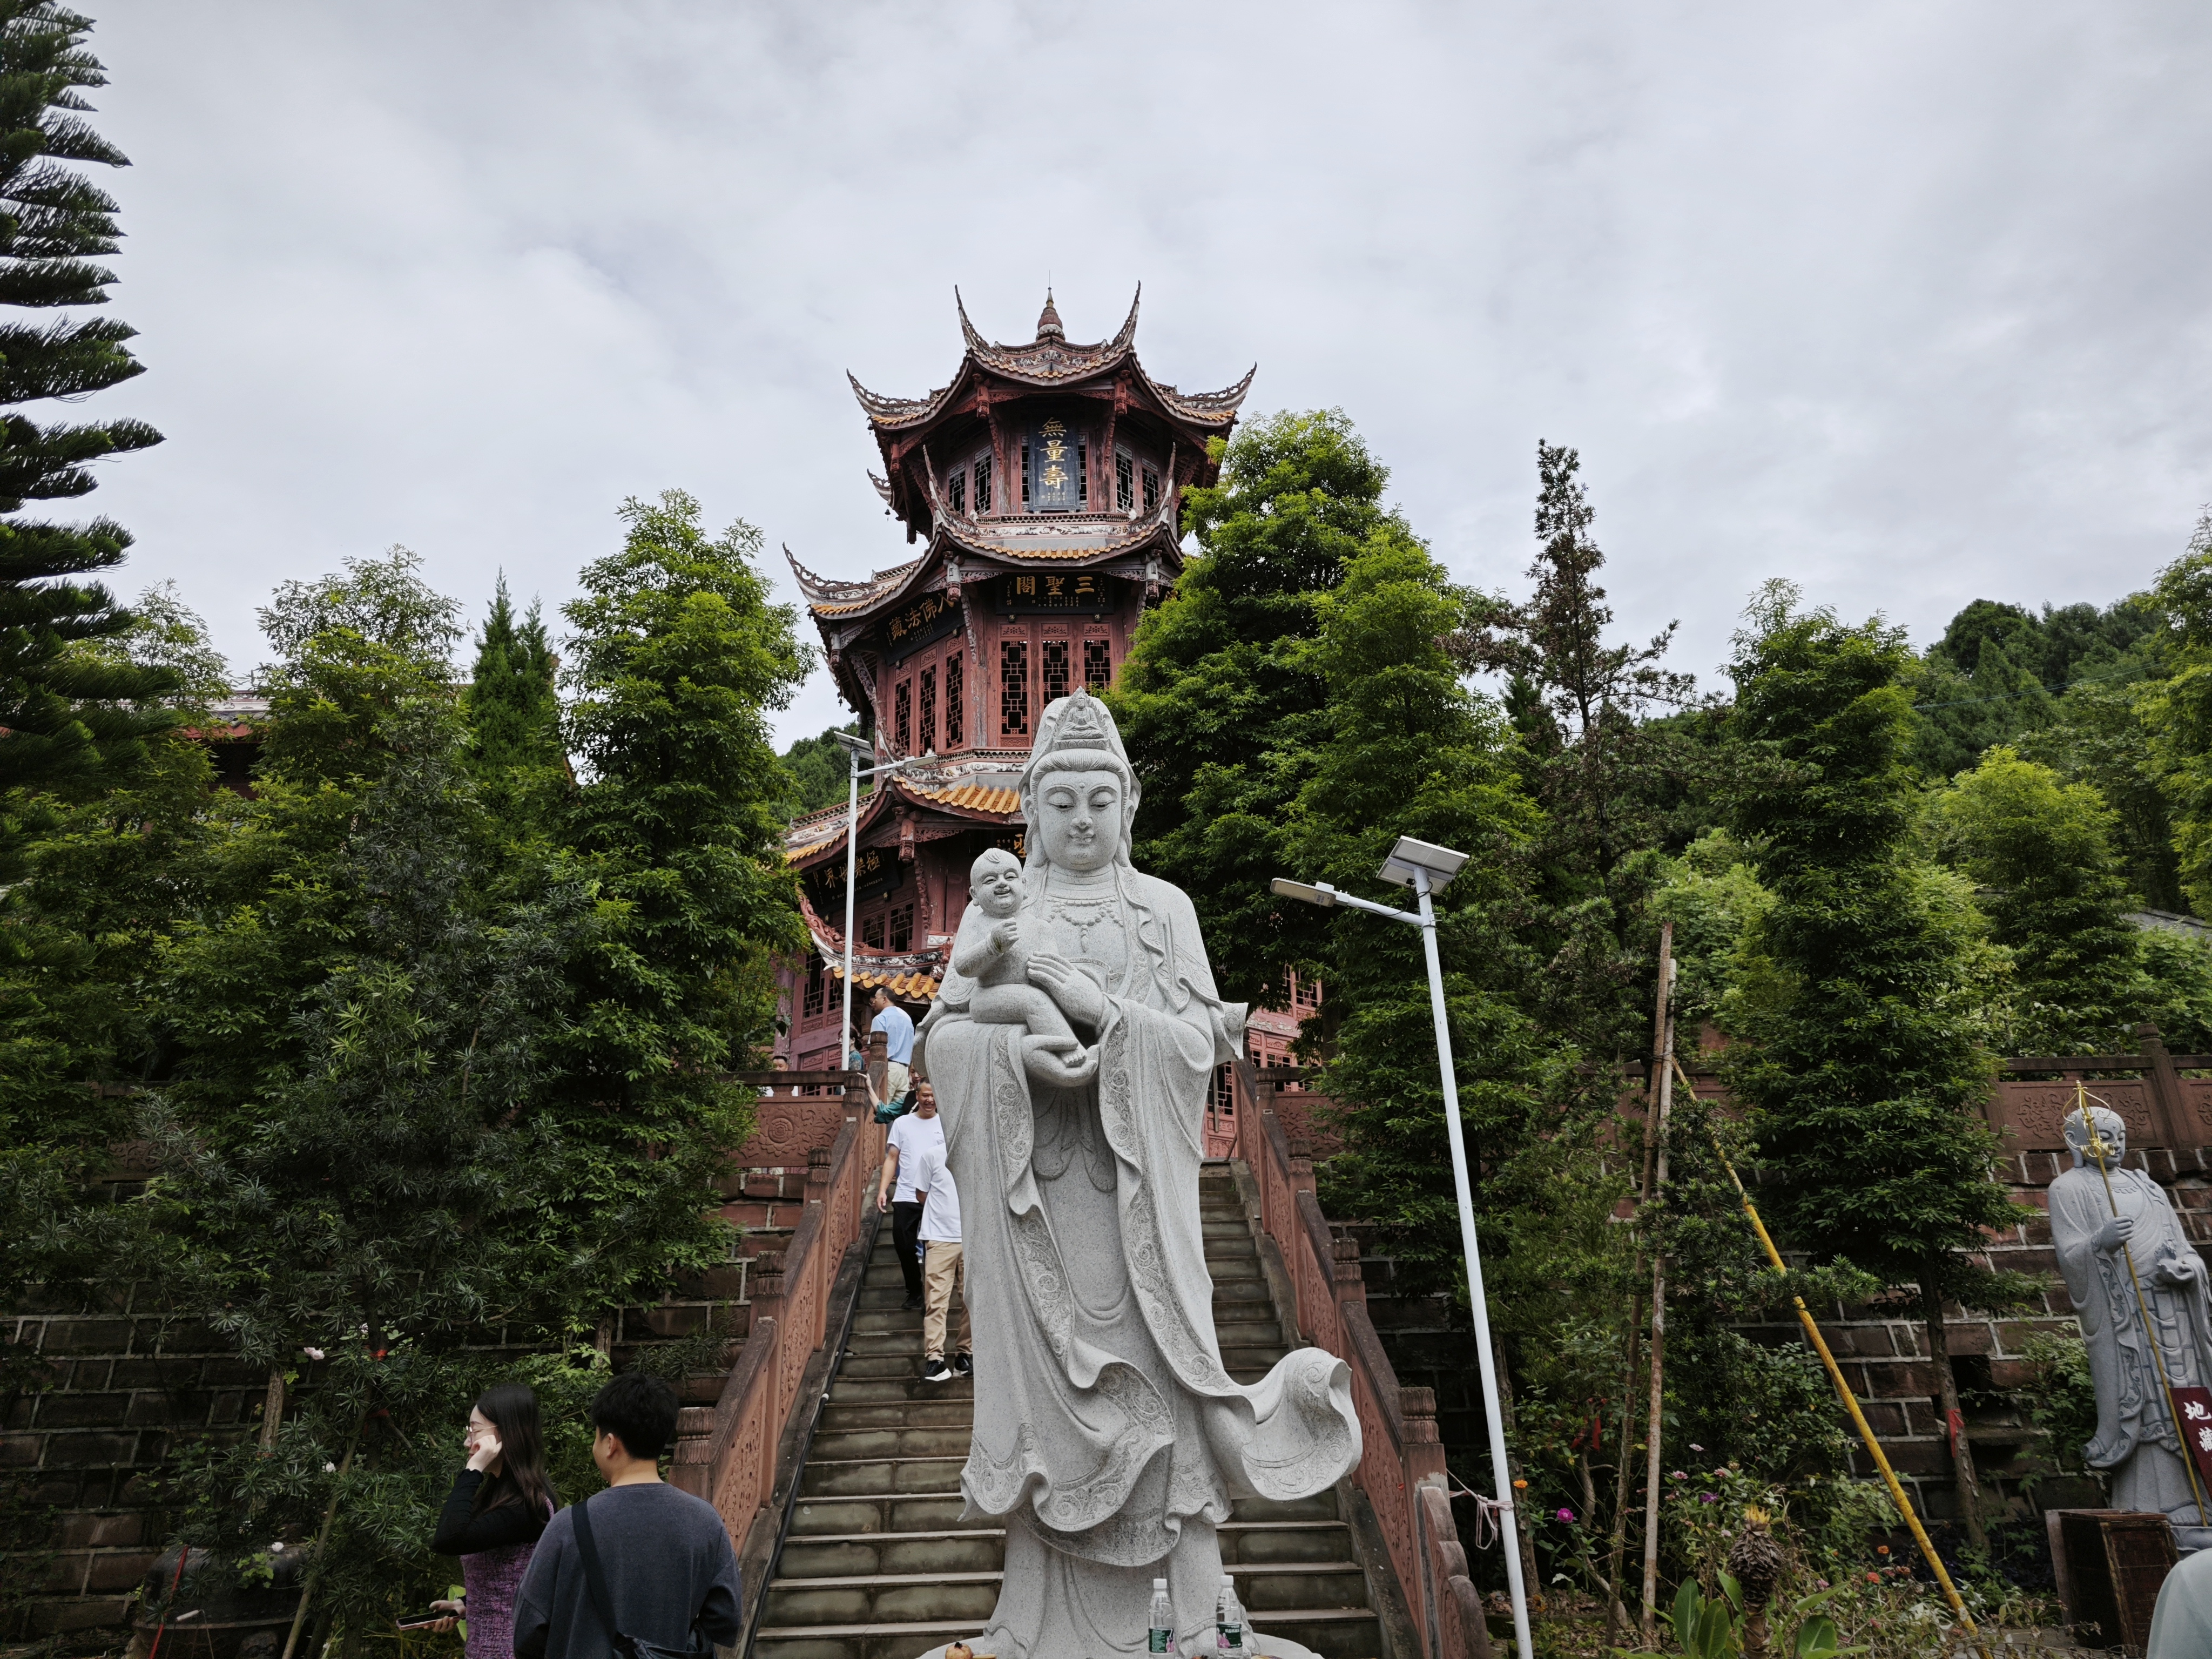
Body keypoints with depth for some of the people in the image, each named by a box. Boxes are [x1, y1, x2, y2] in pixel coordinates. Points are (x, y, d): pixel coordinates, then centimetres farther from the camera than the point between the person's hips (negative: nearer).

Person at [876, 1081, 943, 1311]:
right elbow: (892, 1158, 7)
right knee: (904, 1246, 2)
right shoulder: (902, 1123, 7)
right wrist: (883, 1189, -3)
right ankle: (914, 1293, 22)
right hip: (905, 1197, 2)